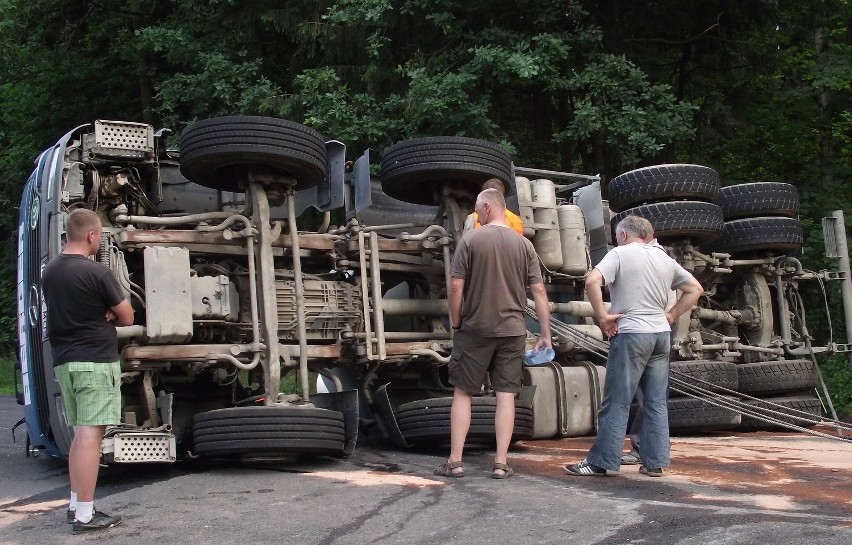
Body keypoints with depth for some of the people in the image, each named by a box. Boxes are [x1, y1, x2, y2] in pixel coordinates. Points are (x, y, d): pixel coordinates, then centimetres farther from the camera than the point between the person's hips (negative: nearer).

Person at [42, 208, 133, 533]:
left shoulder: (49, 271, 9)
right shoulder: (96, 273, -14)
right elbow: (127, 318, -7)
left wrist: (98, 314, 3)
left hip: (63, 360, 8)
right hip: (95, 361, -8)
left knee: (81, 434, 17)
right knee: (90, 435, -7)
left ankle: (76, 504, 22)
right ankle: (84, 515, -6)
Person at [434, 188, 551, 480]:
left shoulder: (471, 239, -6)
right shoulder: (524, 245, 3)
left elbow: (455, 286, -9)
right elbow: (539, 291, 1)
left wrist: (455, 323, 4)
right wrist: (545, 334, 6)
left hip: (475, 330, -2)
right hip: (512, 331, 3)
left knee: (462, 392, 7)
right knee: (506, 395, 5)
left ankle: (455, 461, 9)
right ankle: (501, 463, 6)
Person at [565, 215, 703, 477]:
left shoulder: (620, 254, -4)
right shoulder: (665, 259, 14)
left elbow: (592, 281, -20)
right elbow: (695, 289, 21)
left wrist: (602, 316, -12)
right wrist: (671, 315, 15)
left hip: (631, 333, -6)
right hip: (661, 335, 6)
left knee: (617, 402, -3)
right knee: (656, 402, 9)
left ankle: (600, 462, 1)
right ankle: (655, 463, 12)